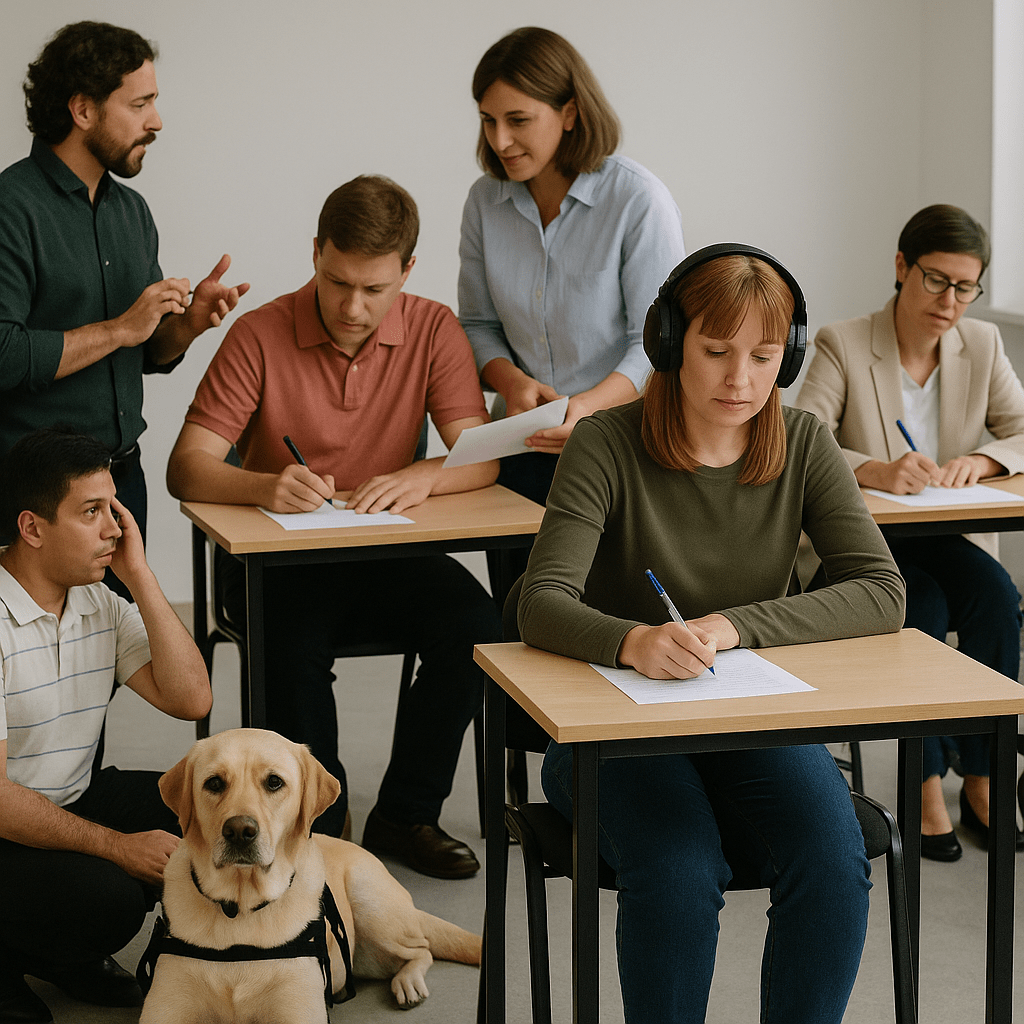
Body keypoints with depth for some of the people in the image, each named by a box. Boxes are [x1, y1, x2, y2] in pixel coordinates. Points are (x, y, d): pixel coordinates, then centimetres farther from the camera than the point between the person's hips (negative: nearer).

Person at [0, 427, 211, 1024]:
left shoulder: (101, 604, 4)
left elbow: (190, 699, -5)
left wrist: (139, 574, -10)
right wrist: (115, 845, -26)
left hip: (75, 802, 8)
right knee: (105, 897, -33)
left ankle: (67, 951, 6)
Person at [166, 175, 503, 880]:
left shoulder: (433, 331, -2)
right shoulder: (261, 335, -9)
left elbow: (483, 457, -8)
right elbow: (186, 469, -14)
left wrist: (423, 476, -31)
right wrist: (266, 486, -35)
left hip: (390, 555, 2)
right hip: (283, 559, -2)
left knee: (476, 626, -24)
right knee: (293, 646, -33)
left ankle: (405, 816, -7)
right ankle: (321, 825, -11)